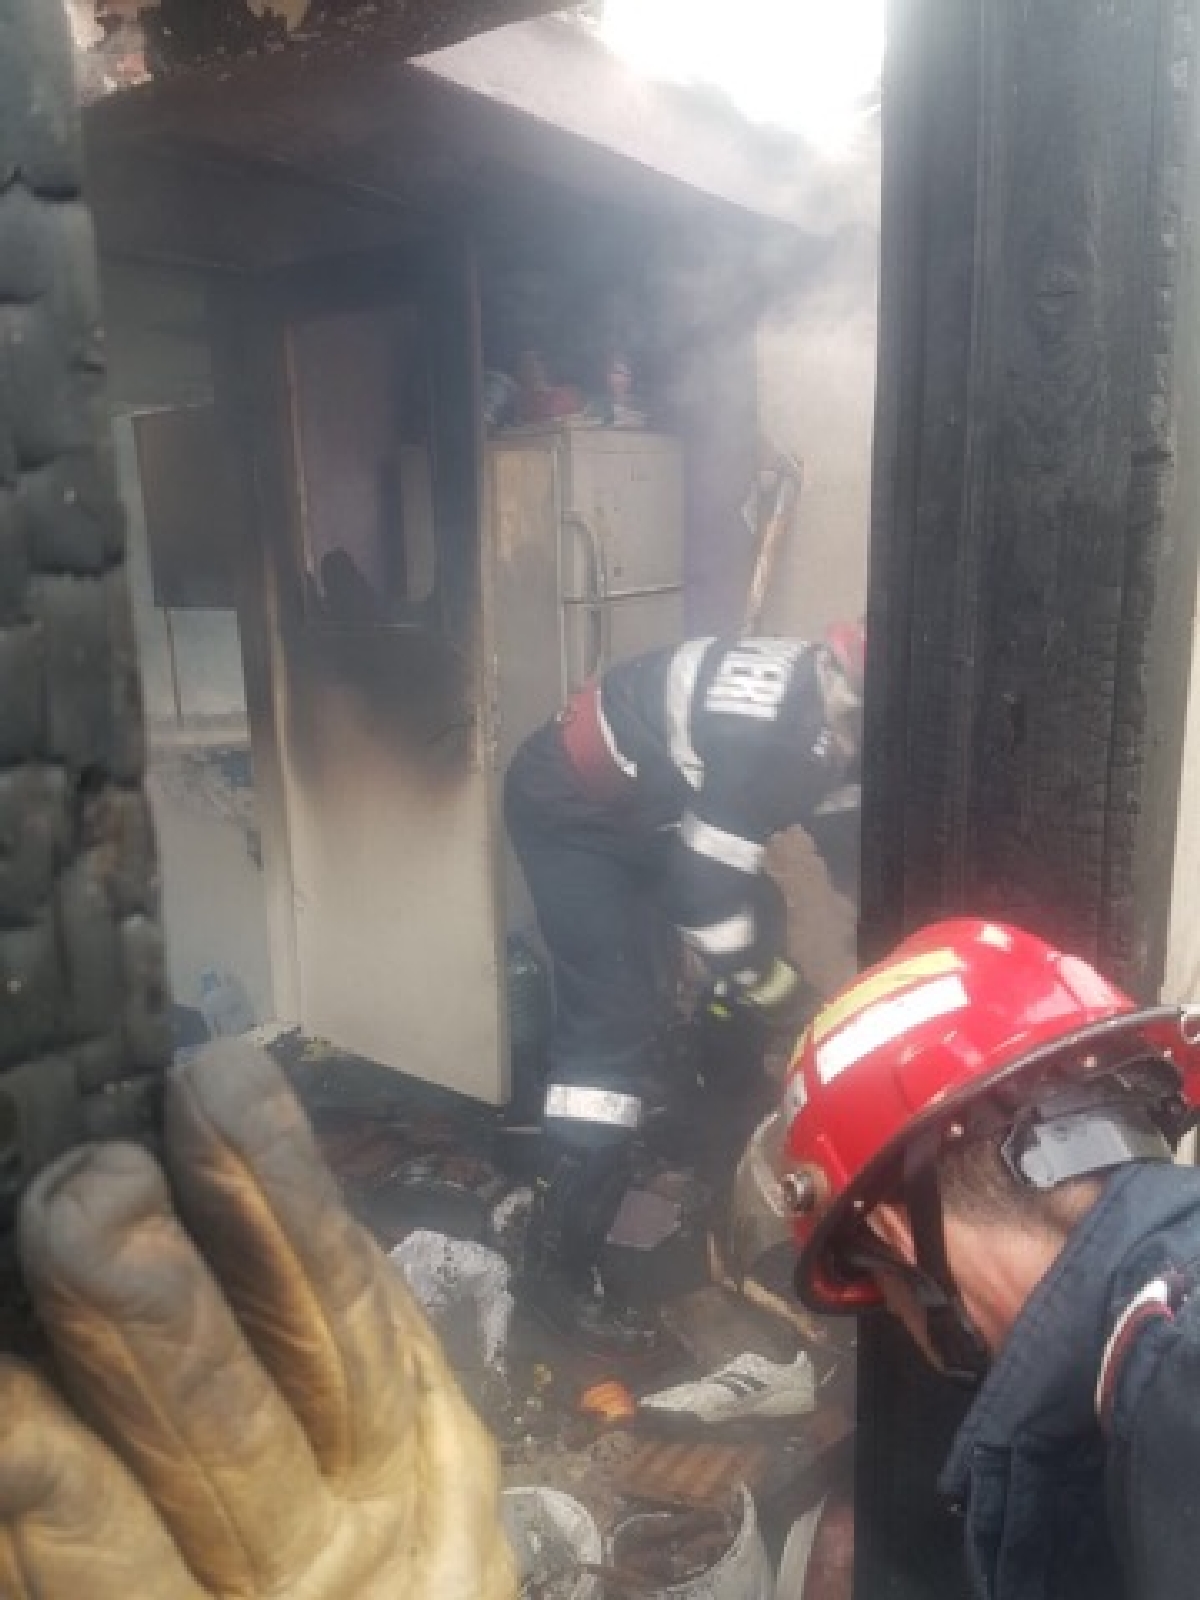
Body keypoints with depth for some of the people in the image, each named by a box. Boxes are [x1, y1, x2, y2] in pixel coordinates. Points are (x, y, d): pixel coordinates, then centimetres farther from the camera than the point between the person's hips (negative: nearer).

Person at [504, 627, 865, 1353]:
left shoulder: (829, 719, -6)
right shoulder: (764, 725, -34)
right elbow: (705, 884, -30)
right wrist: (768, 983, -15)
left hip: (641, 815, 9)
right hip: (570, 812, -9)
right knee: (620, 1020, -14)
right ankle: (563, 1264, -5)